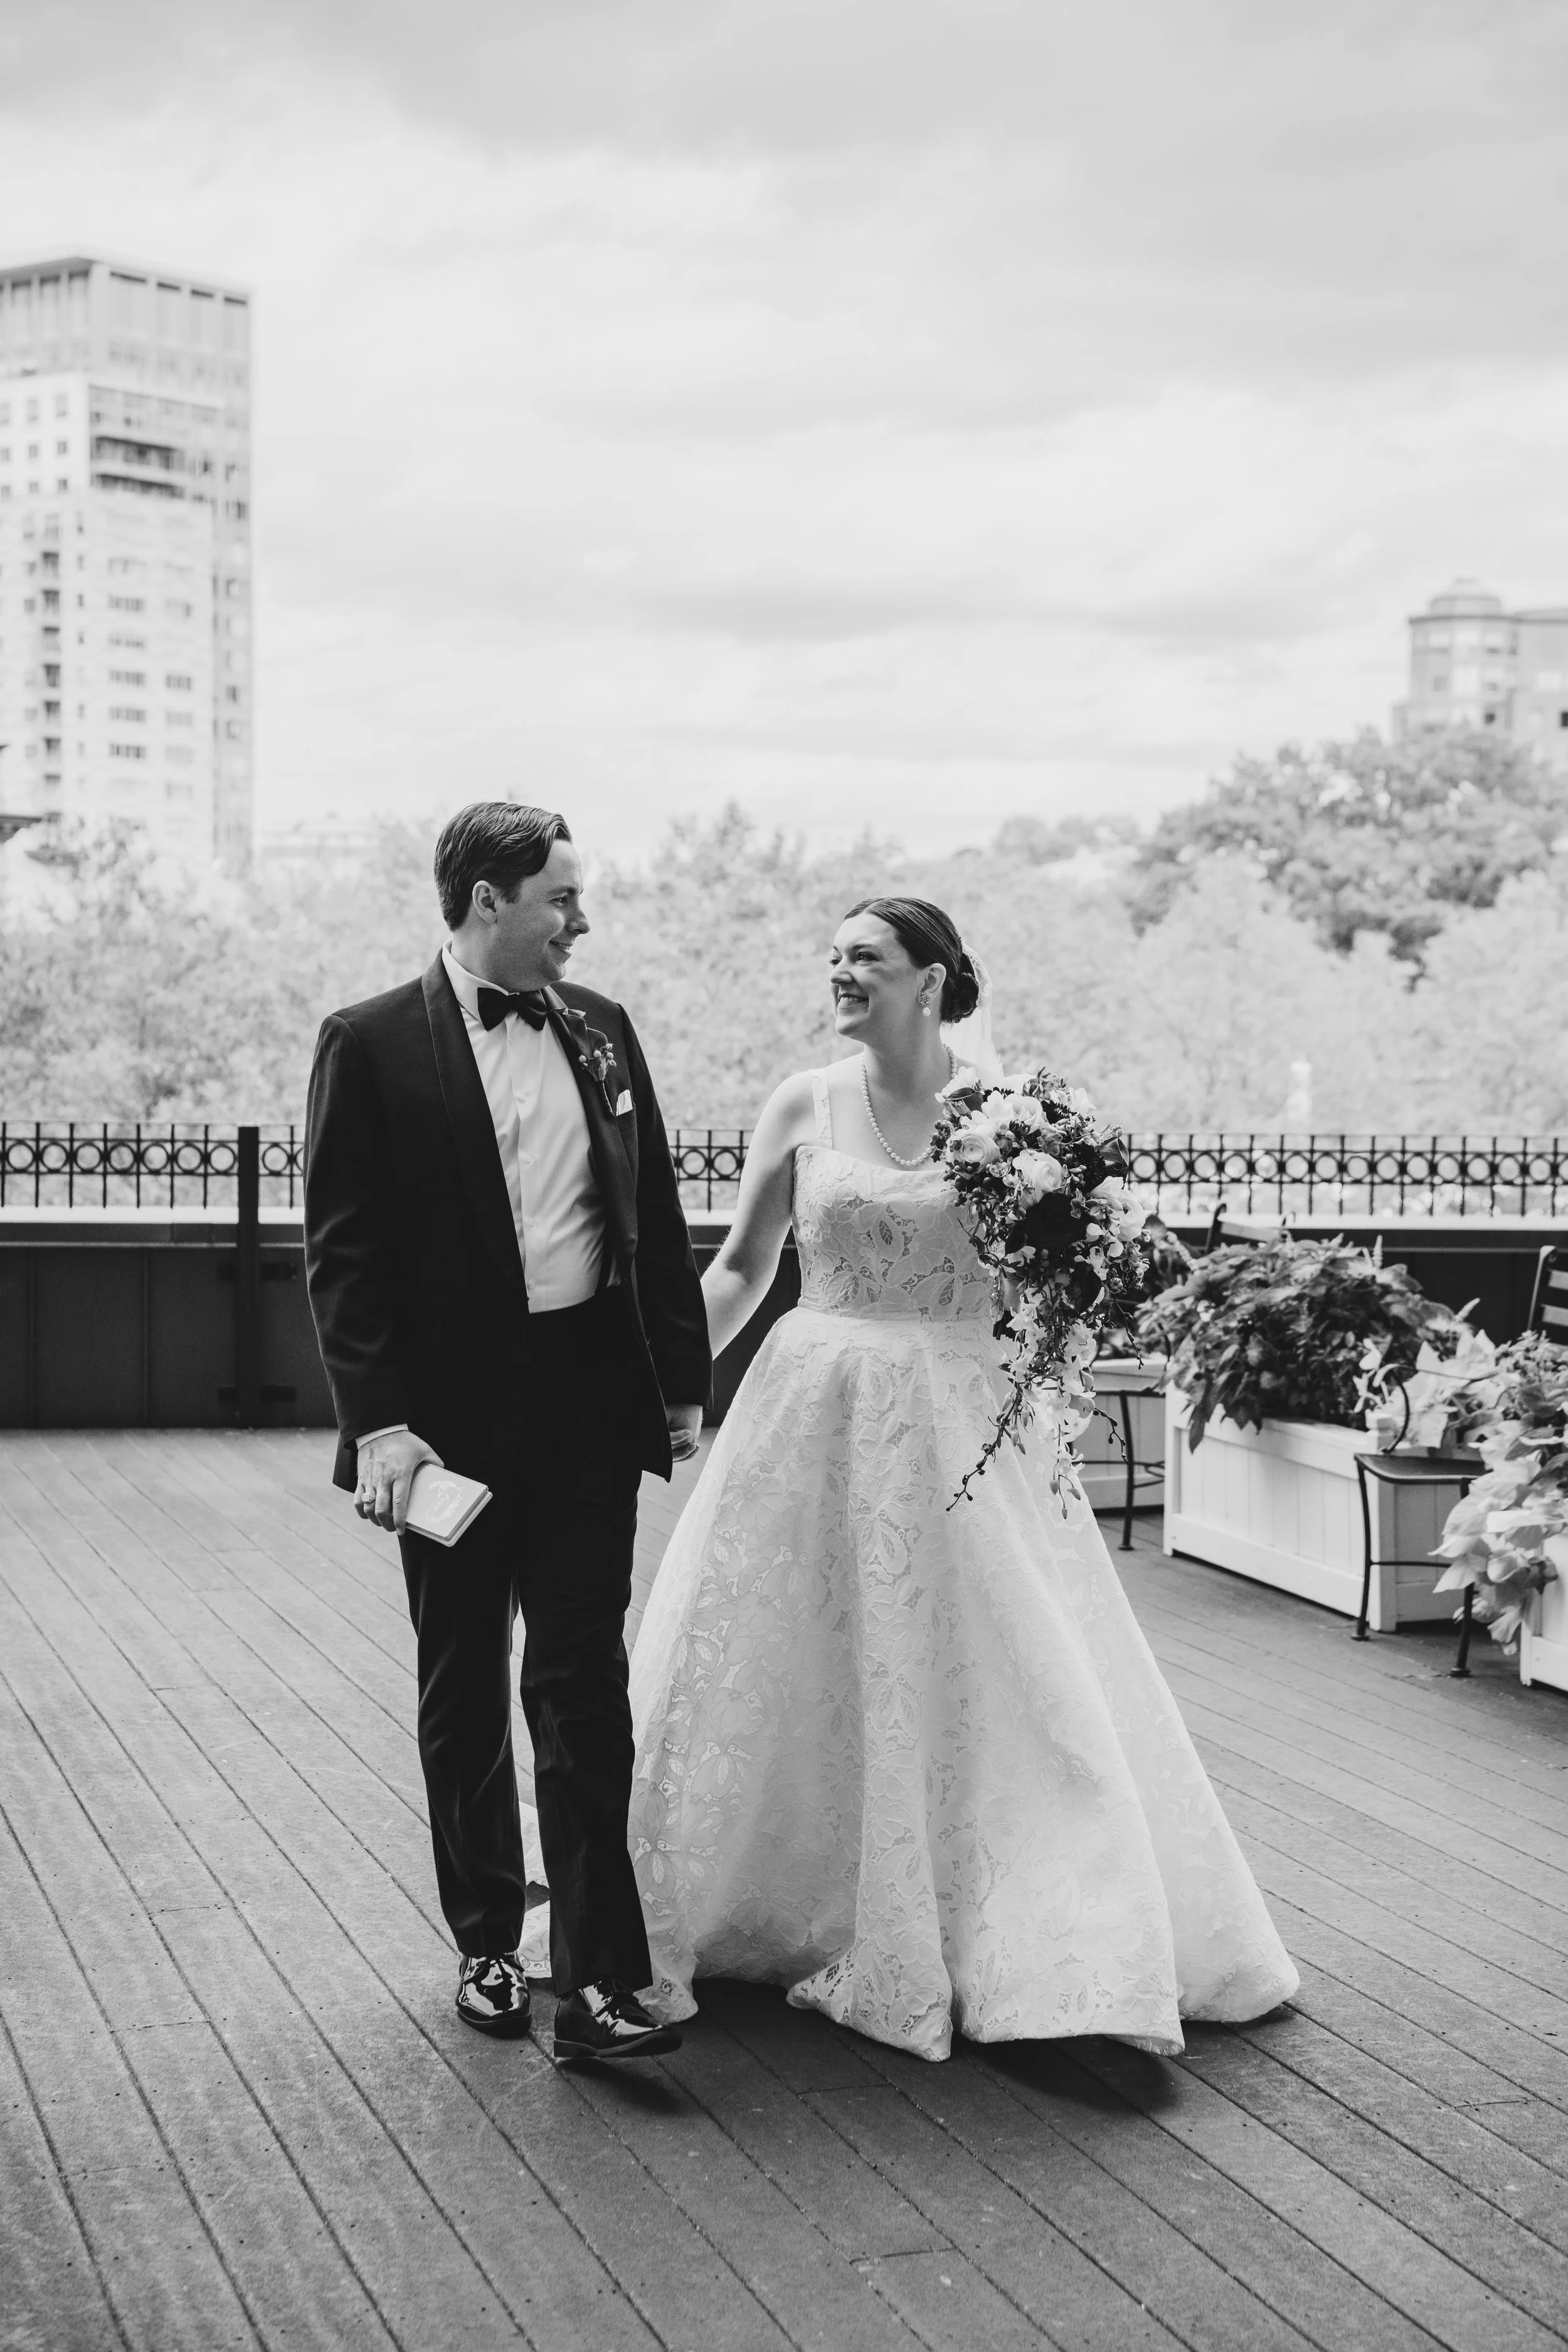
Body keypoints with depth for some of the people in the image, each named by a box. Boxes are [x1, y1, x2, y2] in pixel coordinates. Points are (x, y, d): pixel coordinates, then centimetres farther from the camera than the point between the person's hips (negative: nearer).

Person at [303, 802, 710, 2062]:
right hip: (452, 1412, -2)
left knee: (585, 1690, -2)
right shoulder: (372, 1044, -5)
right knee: (463, 1691, 12)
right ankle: (487, 1944, 28)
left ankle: (597, 1980, -1)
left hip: (589, 1403, 2)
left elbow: (658, 1217, 13)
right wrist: (377, 1421, -16)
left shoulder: (602, 1029, 8)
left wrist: (684, 1380, 10)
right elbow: (344, 1249, -8)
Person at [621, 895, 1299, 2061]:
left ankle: (1049, 1935, 15)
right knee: (792, 1678, 8)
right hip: (821, 1415, 2)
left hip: (963, 1424, -1)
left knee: (1001, 1677, 0)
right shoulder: (805, 1106, 2)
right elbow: (740, 1269, 9)